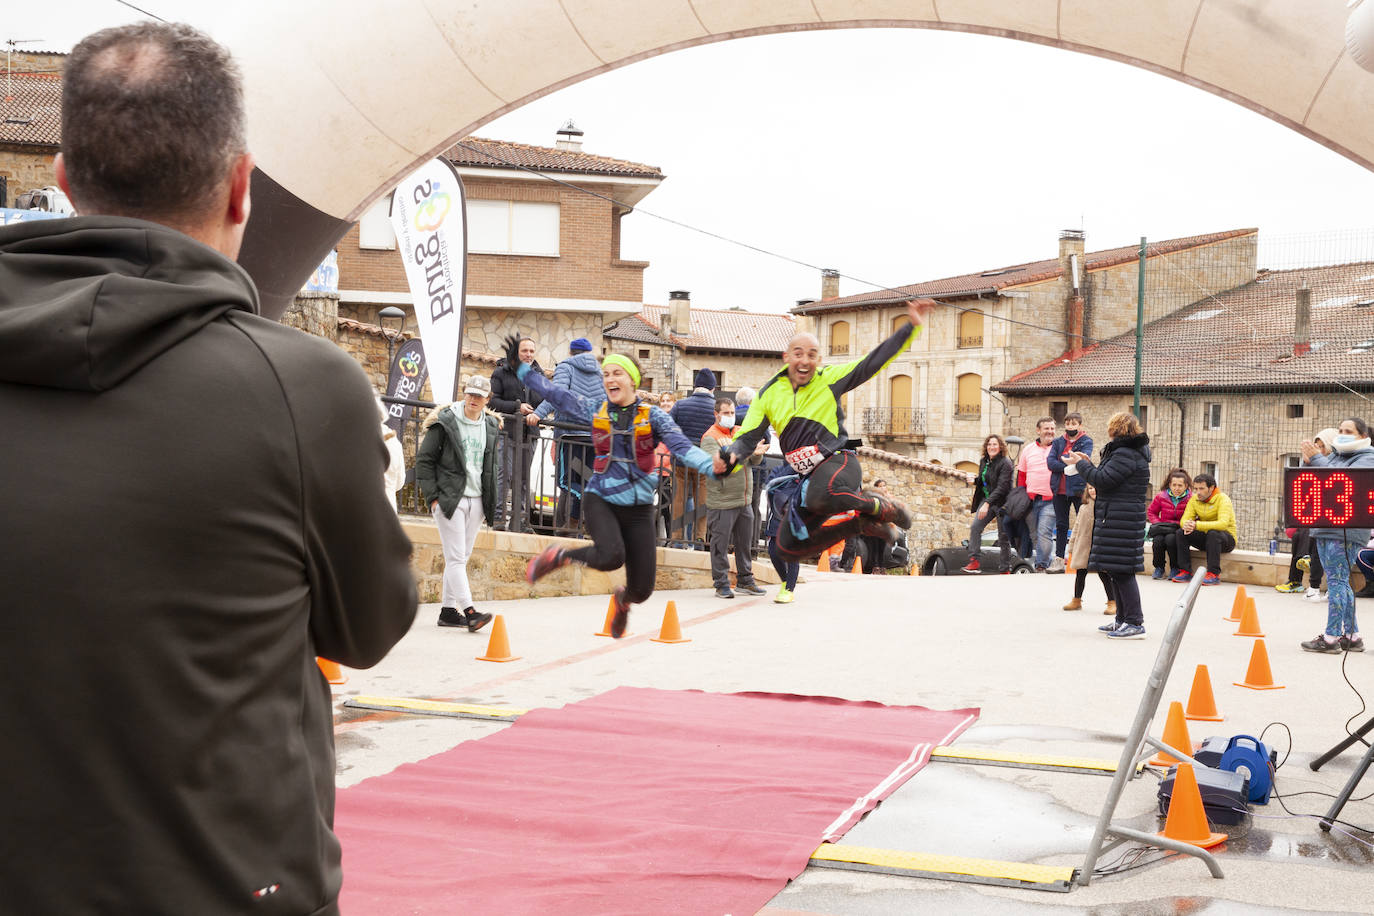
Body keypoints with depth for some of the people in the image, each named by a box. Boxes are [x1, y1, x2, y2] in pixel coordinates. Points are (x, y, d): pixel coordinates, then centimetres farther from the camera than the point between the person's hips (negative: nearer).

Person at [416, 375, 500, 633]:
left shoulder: (491, 427, 11)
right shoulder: (445, 422, -5)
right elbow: (424, 459, -4)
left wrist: (490, 501, 15)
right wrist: (432, 496, -9)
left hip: (476, 499, 6)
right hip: (449, 497, -6)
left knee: (461, 557, 9)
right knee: (455, 556, -10)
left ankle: (448, 610, 15)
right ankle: (469, 611, -16)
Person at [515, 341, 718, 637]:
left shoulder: (651, 415, -3)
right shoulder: (595, 410, 2)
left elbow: (681, 446, -17)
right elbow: (554, 394, 12)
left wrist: (711, 466, -34)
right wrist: (521, 366, 13)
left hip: (638, 508, 1)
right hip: (601, 499, -1)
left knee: (642, 590, 0)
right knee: (611, 555, -32)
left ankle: (623, 598, 40)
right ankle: (558, 556, -2)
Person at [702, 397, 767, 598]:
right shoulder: (710, 438, -6)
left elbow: (755, 460, 6)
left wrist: (757, 453, -17)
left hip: (744, 501, 7)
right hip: (722, 502, -7)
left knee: (745, 543, 14)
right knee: (721, 545, -2)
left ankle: (745, 580, 25)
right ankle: (721, 584, 5)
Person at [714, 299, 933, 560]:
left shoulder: (829, 379, -2)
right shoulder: (769, 395, 4)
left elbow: (874, 361, -8)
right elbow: (748, 438, 3)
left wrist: (912, 326, -15)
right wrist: (730, 457, -20)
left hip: (839, 462, -5)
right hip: (807, 477, 6)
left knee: (821, 497, -41)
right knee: (788, 546, 2)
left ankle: (882, 507, -12)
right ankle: (859, 521, 15)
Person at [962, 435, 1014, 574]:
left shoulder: (1005, 463, -14)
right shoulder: (983, 461, 8)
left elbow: (1001, 487, -22)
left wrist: (987, 504, -29)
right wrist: (976, 479, -2)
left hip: (1001, 502, -6)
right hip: (986, 500, 7)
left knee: (1003, 536, -1)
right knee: (975, 527, -12)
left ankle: (1006, 568, 7)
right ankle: (974, 561, -12)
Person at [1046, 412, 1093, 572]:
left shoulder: (1086, 441, 2)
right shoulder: (1058, 442, 12)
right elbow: (1050, 462, -2)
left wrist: (1061, 460, -15)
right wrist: (1066, 468, -15)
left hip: (1078, 488, -4)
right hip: (1060, 489, 4)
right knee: (1061, 525, 8)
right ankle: (1058, 559, 13)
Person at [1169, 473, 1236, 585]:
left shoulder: (1222, 499, -17)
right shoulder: (1194, 499, 1)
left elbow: (1223, 524, -32)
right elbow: (1184, 519, -5)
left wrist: (1197, 525, -41)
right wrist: (1186, 525, -32)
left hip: (1227, 539, -5)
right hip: (1205, 538, 5)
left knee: (1213, 533, -37)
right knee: (1180, 533, -16)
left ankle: (1214, 574, -32)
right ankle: (1186, 571, -15)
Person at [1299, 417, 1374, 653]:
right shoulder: (1334, 455, 19)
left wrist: (1316, 459, -19)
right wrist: (1308, 464, -1)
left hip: (1346, 530, -8)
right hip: (1324, 528, 8)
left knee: (1337, 581, -9)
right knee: (1339, 582, 11)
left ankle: (1331, 637, -8)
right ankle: (1352, 636, 17)